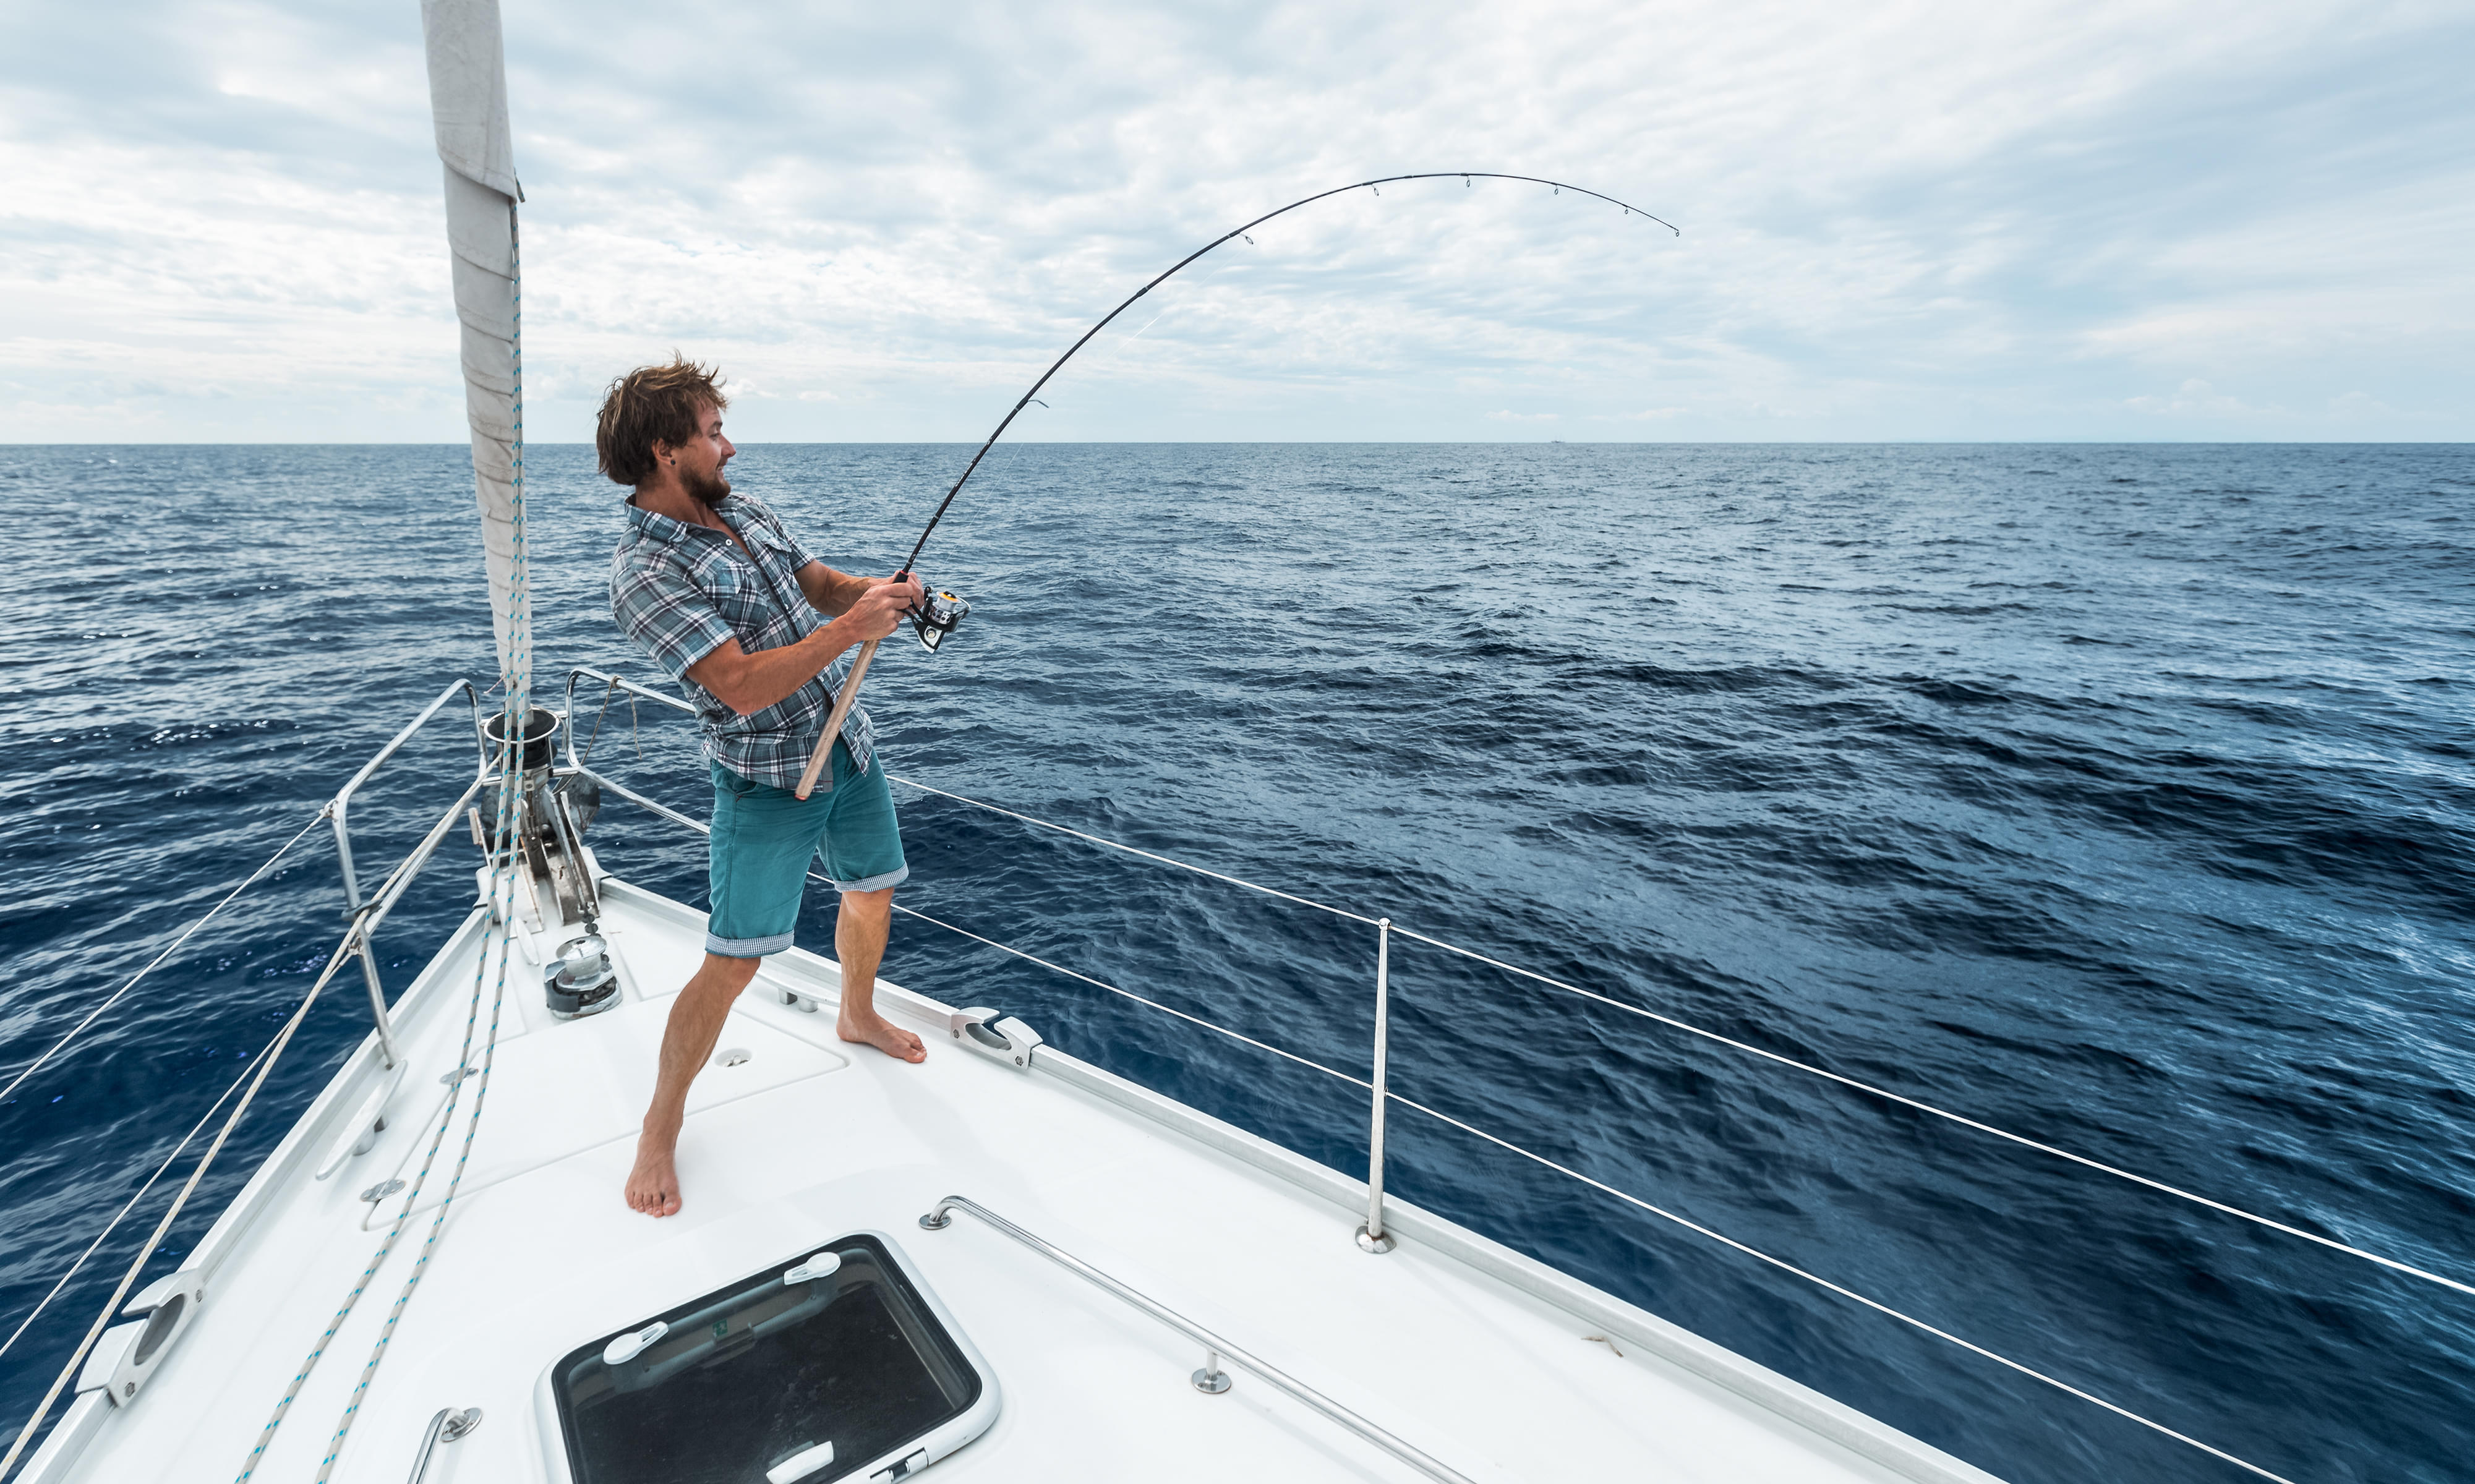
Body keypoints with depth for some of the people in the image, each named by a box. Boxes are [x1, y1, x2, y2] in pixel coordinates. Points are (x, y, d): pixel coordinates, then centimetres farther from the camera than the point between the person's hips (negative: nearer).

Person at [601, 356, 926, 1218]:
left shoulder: (744, 513, 6)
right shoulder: (645, 573, -20)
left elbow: (823, 585, 12)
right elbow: (744, 686, -27)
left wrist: (877, 590, -10)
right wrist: (852, 629, -26)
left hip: (850, 745, 8)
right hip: (768, 781, -8)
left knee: (872, 892, 23)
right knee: (732, 963, -4)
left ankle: (857, 1017, 50)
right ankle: (661, 1127, 19)